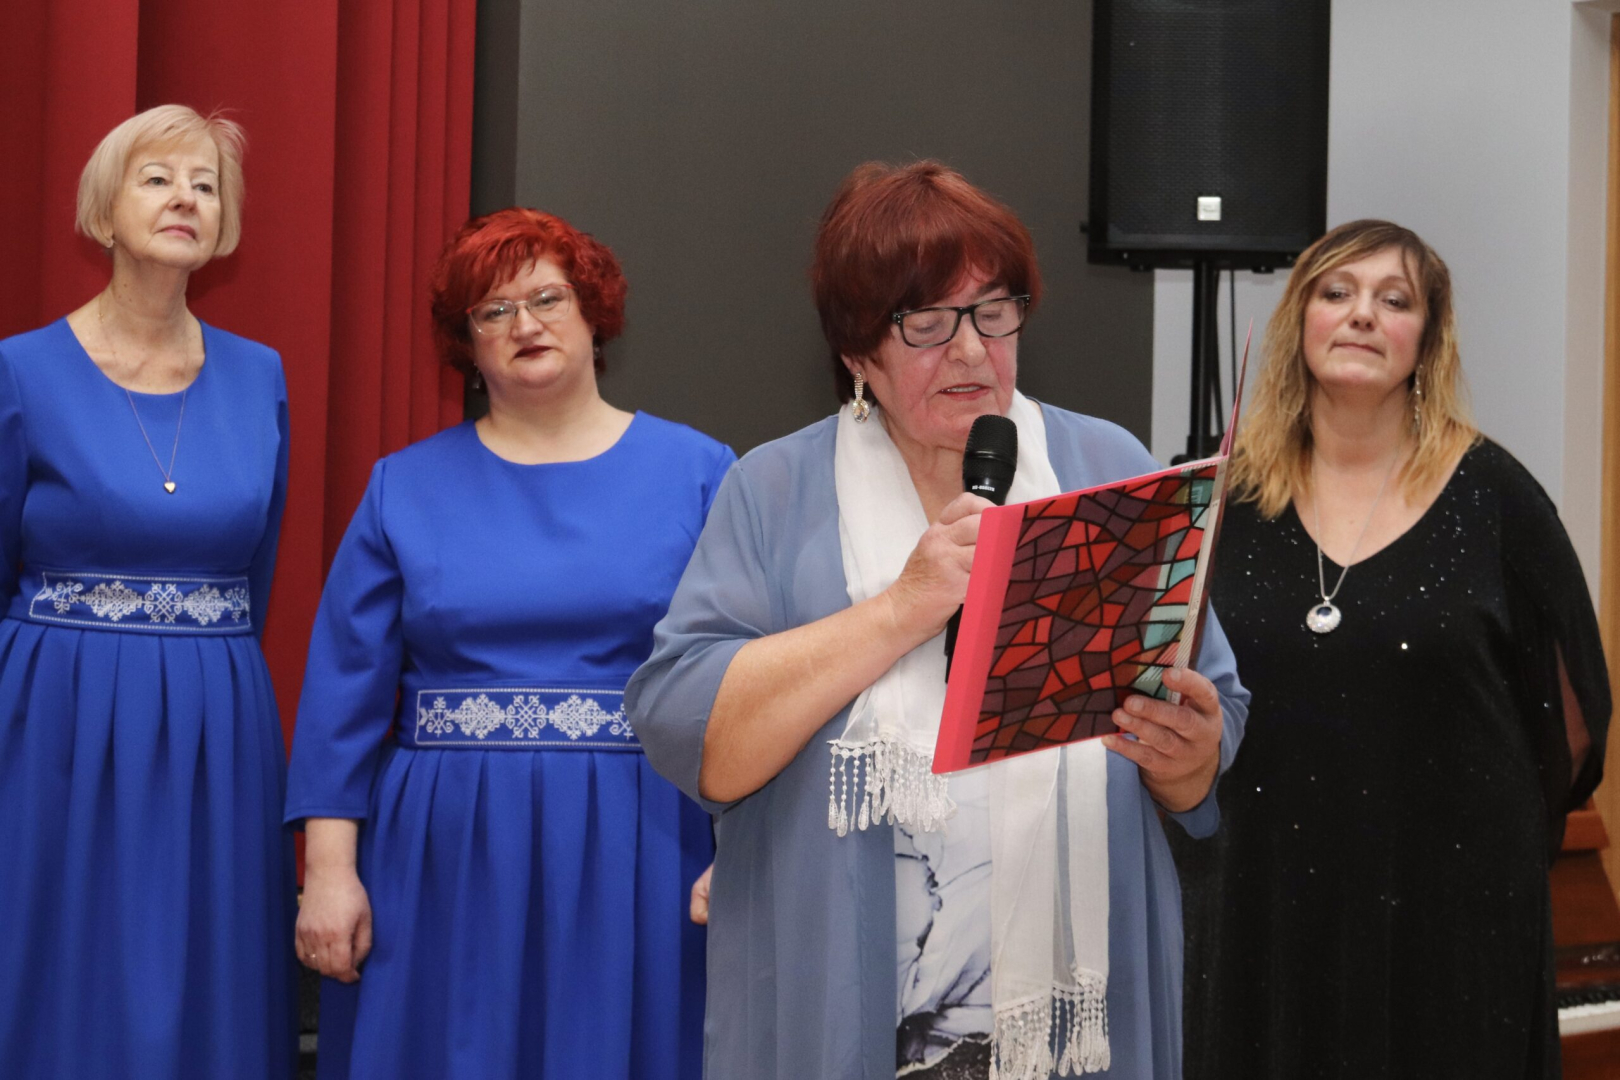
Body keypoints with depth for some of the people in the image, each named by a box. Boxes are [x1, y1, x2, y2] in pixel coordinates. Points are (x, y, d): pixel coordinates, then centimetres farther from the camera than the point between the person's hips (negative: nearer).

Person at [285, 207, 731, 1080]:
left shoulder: (697, 474, 3)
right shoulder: (407, 487, 7)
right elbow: (345, 689, 5)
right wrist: (329, 869, -3)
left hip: (636, 863, -1)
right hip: (445, 866, 1)